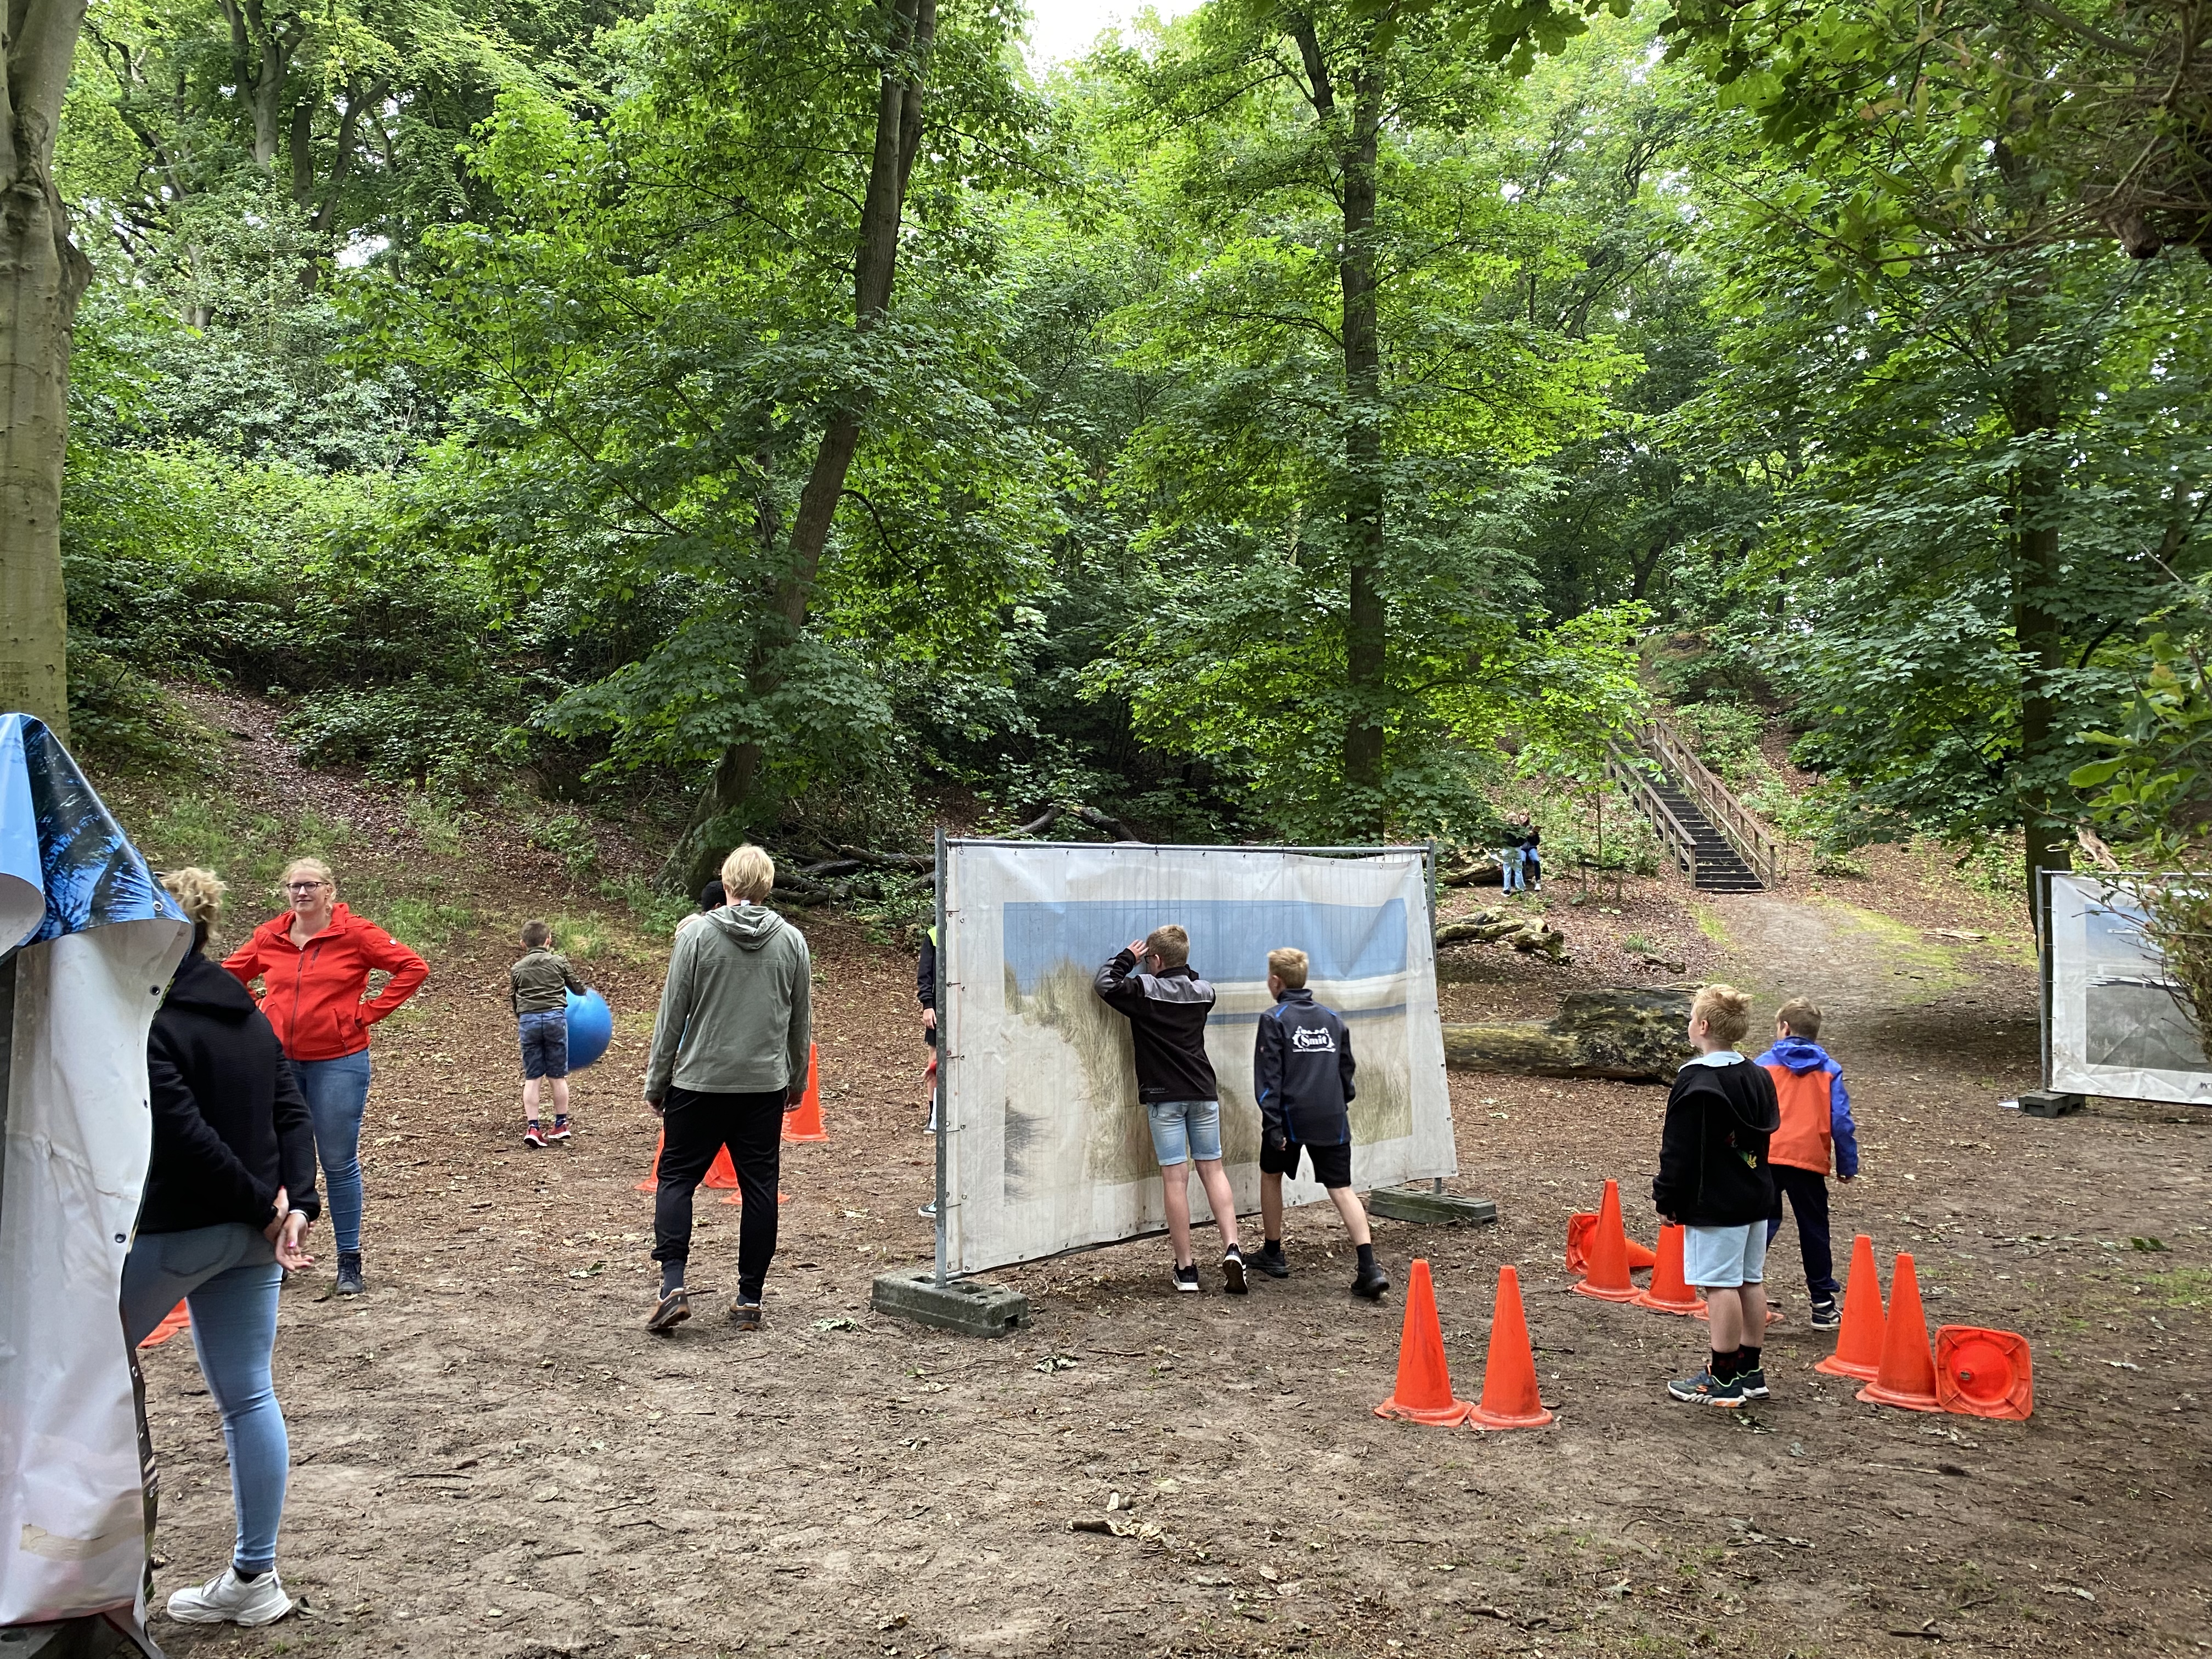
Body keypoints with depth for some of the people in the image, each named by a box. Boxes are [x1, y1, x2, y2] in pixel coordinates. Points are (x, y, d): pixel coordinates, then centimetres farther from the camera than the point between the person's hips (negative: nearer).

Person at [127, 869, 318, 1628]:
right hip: (252, 1234, 7)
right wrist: (294, 1206, -2)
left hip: (175, 1231, -7)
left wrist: (263, 1207, -13)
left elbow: (185, 1133, -21)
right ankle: (254, 1578, 17)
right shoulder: (249, 1015, 10)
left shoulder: (144, 1024, -14)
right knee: (248, 1397, 10)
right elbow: (293, 1114, 6)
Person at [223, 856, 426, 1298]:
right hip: (276, 1062, 4)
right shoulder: (269, 936, 4)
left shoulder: (355, 933, -7)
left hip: (338, 1062, -3)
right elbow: (231, 977, 20)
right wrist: (256, 1013, 5)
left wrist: (368, 1013, -11)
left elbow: (414, 968, -10)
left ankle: (349, 1262, 12)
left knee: (339, 1162, 2)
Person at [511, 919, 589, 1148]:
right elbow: (578, 988, 16)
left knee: (532, 1077, 5)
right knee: (558, 1076, 8)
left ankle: (531, 1128, -1)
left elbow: (513, 1000, 17)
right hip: (555, 1017, -1)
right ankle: (562, 1124, 17)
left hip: (527, 1020, 1)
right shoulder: (559, 961, 7)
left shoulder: (517, 969, 11)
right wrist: (588, 991, 39)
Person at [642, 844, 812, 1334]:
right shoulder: (792, 941, 2)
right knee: (759, 1187, 8)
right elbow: (802, 1022, 10)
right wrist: (798, 1081, 23)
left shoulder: (696, 935, -6)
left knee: (677, 1177, 8)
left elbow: (672, 1014, -4)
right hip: (765, 1087, 2)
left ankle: (674, 1285, -4)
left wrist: (657, 1082, 6)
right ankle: (750, 1300, 11)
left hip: (700, 1082, -2)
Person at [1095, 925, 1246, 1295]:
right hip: (1203, 1091, 4)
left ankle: (1186, 1269, 2)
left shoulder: (1144, 990, -8)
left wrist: (1127, 958, 14)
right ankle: (1231, 1249, -5)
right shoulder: (1203, 991, 7)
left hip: (1165, 1097, -4)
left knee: (1175, 1178, -2)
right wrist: (1180, 968, 24)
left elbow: (1104, 983, 3)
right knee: (1212, 1170, 10)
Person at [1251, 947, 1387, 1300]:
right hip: (1332, 1119, 4)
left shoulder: (1274, 1019, -3)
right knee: (1341, 1189, 1)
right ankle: (1369, 1268, -13)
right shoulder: (1333, 1018, 13)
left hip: (1291, 1115, -4)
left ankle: (1273, 1254, 28)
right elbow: (1347, 1069, 18)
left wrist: (1272, 1124, -12)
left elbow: (1268, 1076, -10)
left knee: (1271, 1175, 19)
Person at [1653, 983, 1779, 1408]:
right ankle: (1750, 1371, 20)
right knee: (1751, 1281, 13)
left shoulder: (1697, 1081, -16)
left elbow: (1680, 1151, -16)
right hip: (1756, 1196, 9)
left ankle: (1724, 1378, 0)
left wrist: (1667, 1200, -7)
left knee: (1721, 1284, -5)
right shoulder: (1758, 1077, 10)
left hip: (1715, 1204, -9)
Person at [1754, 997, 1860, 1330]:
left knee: (1763, 1222, 10)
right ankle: (1823, 1305, 17)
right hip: (1809, 1161, 0)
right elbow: (1841, 1121, 3)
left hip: (1766, 1157, 0)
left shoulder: (1764, 1064, 4)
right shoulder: (1829, 1070, 7)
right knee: (1814, 1231, 11)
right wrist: (1848, 1165, 10)